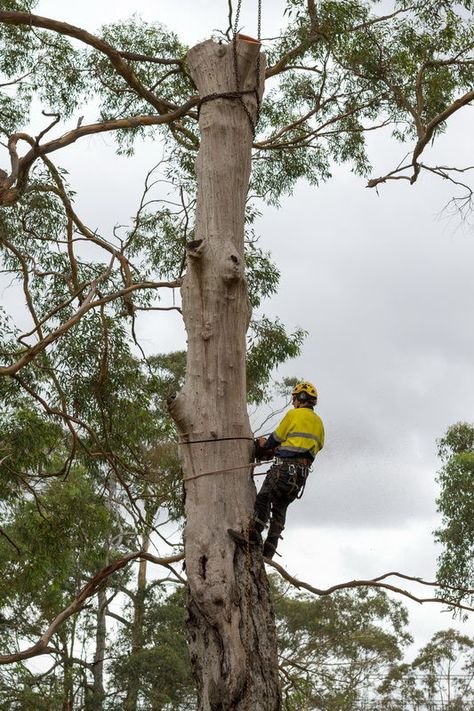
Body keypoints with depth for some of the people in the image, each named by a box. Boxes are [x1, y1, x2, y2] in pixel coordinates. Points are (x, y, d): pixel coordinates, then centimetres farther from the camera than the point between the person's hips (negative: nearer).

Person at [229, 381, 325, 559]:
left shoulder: (293, 414, -1)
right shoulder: (318, 422, 20)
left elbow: (276, 438, 2)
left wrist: (265, 446, 23)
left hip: (286, 465, -7)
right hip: (304, 471, 7)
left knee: (264, 498, -11)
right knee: (280, 507, 7)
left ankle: (253, 534, -27)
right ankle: (268, 550, 2)